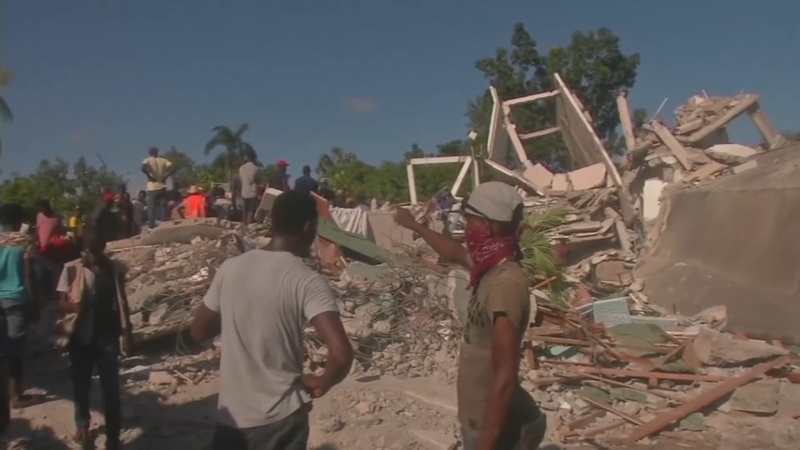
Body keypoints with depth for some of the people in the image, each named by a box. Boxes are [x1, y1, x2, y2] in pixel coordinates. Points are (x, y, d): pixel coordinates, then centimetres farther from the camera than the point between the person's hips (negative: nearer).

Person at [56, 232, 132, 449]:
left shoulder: (114, 269, -3)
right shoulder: (71, 269, -6)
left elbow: (122, 303, 3)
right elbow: (62, 302, -2)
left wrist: (126, 332, 0)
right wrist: (75, 305, -24)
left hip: (107, 336, -1)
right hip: (80, 336, 1)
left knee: (111, 390, 0)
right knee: (80, 385, 17)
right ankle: (82, 423, 43)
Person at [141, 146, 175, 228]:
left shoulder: (147, 160, 2)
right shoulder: (163, 160, 9)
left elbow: (143, 168, -20)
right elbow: (173, 168, -1)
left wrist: (149, 176, -9)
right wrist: (166, 176, 0)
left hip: (152, 187, -2)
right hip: (162, 186, 2)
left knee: (151, 206, 1)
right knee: (163, 206, 4)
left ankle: (151, 224, -4)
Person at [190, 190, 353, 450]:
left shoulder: (230, 269, -3)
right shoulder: (308, 283, -17)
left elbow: (199, 331, 9)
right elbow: (341, 353, -28)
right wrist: (321, 384, -9)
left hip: (231, 414, 4)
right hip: (280, 418, -3)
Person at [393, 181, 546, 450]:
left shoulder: (505, 284, -28)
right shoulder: (490, 267, 0)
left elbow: (504, 379, -29)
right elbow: (455, 252, 24)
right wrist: (414, 226, 36)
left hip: (495, 427, -8)